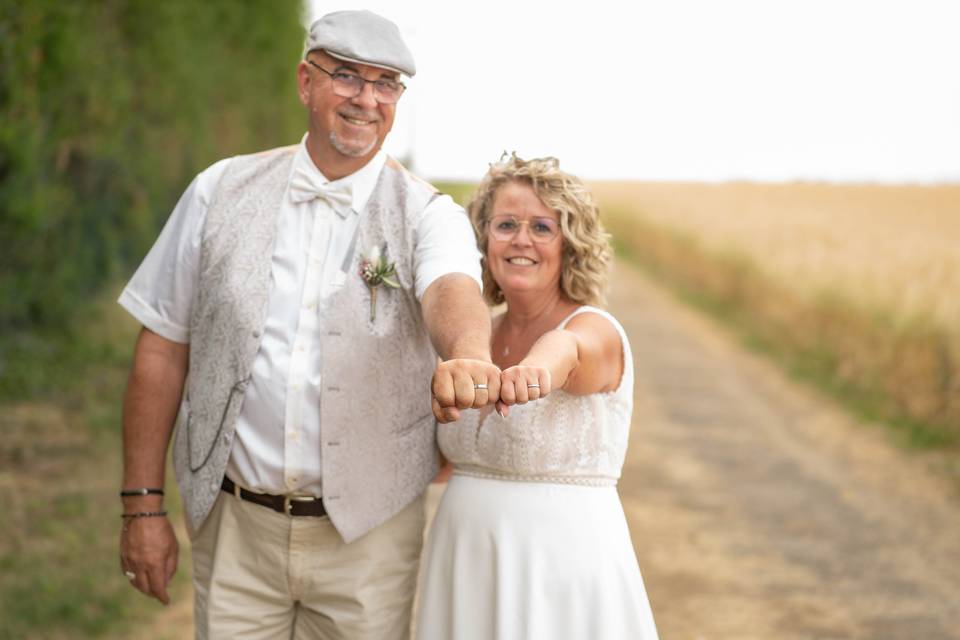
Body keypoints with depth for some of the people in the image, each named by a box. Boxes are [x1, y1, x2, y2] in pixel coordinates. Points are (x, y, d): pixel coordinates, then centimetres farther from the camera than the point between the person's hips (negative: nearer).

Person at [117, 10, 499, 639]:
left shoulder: (427, 214, -3)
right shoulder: (223, 192, 1)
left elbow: (451, 289, -27)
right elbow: (163, 351, 4)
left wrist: (466, 354, -51)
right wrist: (144, 505, 1)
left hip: (368, 535, -1)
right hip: (235, 527, 1)